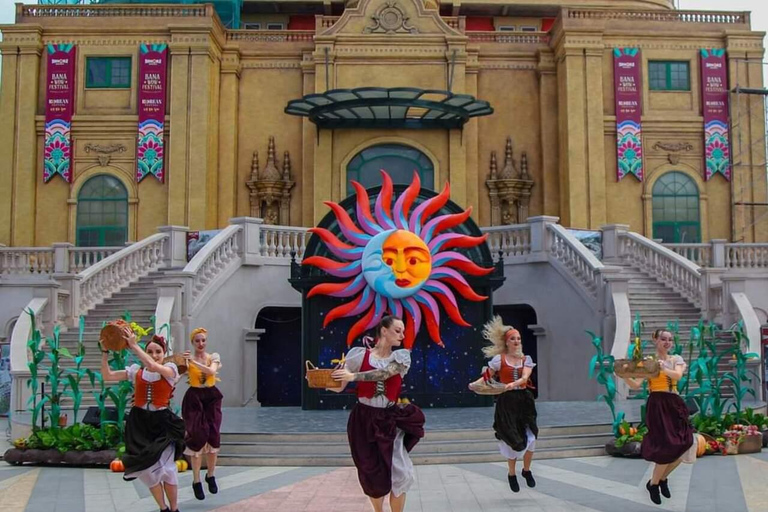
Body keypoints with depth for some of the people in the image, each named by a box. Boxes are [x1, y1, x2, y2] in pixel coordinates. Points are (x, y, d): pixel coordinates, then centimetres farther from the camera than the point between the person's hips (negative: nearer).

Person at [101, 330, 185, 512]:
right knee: (146, 468, 3)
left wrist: (133, 345, -22)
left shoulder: (170, 369, -3)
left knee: (165, 468, -10)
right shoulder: (136, 371, 7)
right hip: (139, 423, 3)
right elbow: (107, 376, 5)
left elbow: (153, 366, -24)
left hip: (162, 423, -3)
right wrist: (105, 351, -5)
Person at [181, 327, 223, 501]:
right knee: (197, 437, -8)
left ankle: (210, 475, 20)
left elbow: (211, 371, -17)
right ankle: (196, 481, 2)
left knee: (213, 437, -1)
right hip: (194, 399, -2)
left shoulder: (214, 357, 4)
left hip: (211, 398, 2)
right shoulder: (187, 359, 0)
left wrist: (193, 361, -25)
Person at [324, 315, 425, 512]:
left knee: (401, 474, -7)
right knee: (372, 473, 7)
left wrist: (354, 376, -28)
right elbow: (339, 386, -1)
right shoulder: (360, 354, -3)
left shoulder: (401, 356, 0)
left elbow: (385, 373, -20)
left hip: (390, 421, 1)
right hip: (364, 420, -1)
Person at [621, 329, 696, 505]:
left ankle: (663, 478, 28)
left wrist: (663, 368, -30)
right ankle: (653, 484, 10)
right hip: (657, 406, -5)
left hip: (675, 405, 5)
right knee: (667, 448, -13)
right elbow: (637, 386, -5)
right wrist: (625, 377, -24)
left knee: (683, 446, 1)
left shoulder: (676, 359, 11)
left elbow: (678, 375, -11)